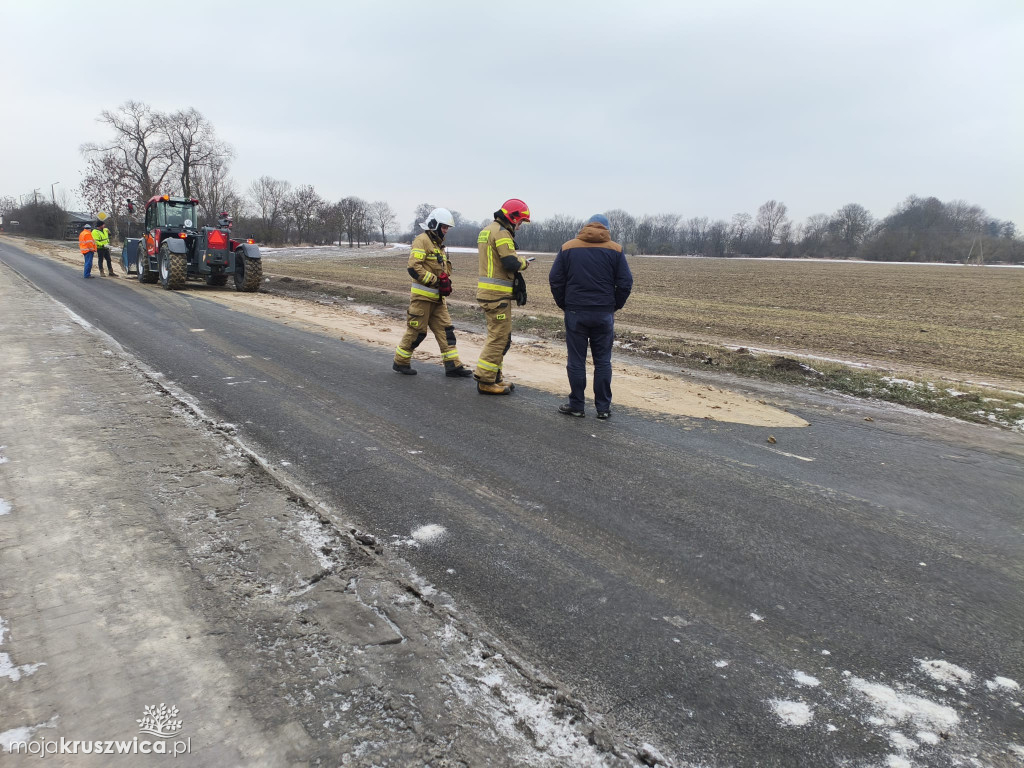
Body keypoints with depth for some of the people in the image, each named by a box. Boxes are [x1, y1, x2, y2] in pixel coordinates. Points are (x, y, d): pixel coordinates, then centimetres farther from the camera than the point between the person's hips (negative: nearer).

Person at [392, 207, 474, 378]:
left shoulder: (439, 244, 19)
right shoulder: (422, 240, -10)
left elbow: (445, 269, 27)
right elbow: (414, 268, -20)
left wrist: (446, 281, 5)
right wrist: (436, 281, -20)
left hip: (437, 297, 9)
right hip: (422, 295, -9)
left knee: (446, 329, 4)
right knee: (416, 331, -1)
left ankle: (453, 365, 5)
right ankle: (400, 362, 15)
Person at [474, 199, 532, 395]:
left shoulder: (487, 229, 19)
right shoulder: (501, 232, -14)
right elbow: (511, 263, -23)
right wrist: (524, 262, -3)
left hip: (488, 291, 10)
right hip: (497, 293, -10)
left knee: (498, 336, 17)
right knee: (499, 337, -5)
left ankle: (494, 377, 23)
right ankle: (485, 381, -2)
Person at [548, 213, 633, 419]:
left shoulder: (567, 248, 3)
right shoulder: (615, 250, 1)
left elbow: (555, 279, 1)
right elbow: (625, 283, -2)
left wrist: (564, 305, 10)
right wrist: (615, 305, 10)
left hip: (575, 312, 0)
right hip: (604, 314, 0)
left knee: (576, 360, 6)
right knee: (603, 361, 7)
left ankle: (576, 405, 11)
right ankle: (603, 407, 11)